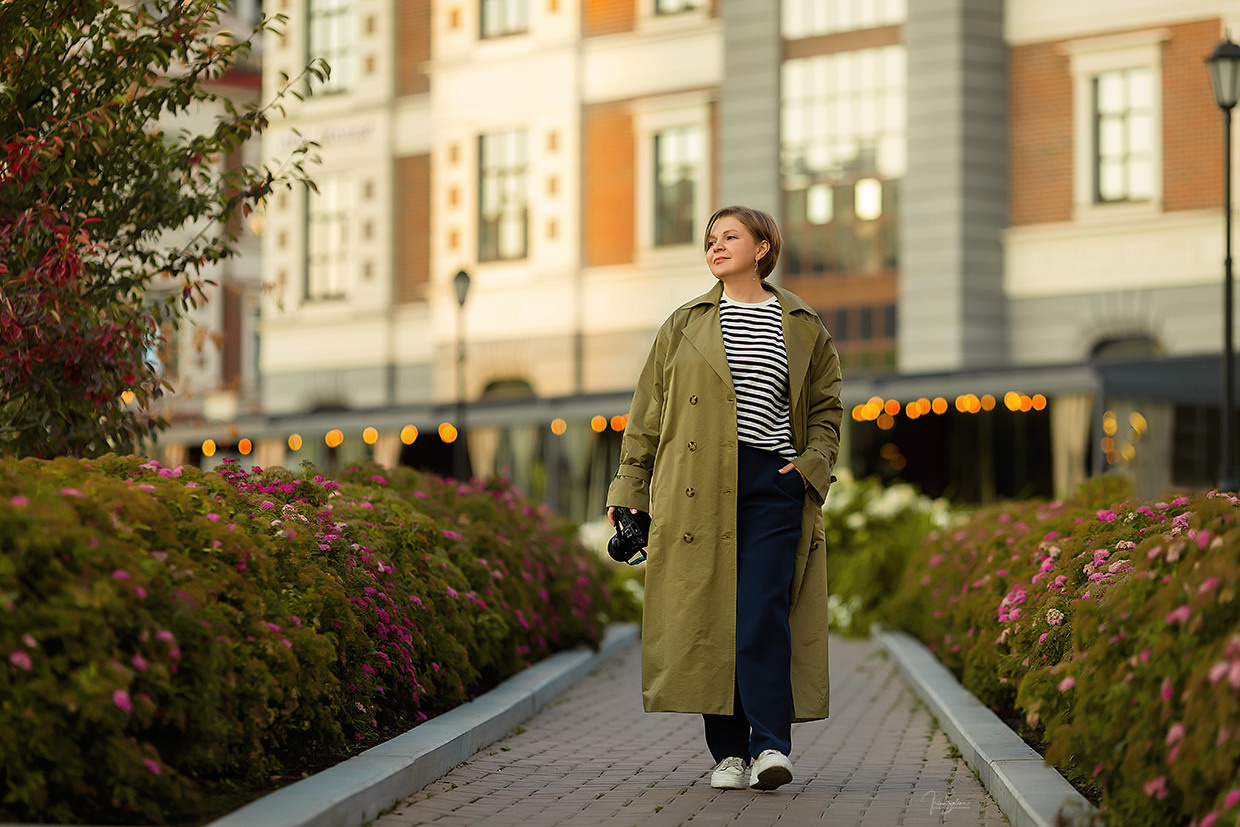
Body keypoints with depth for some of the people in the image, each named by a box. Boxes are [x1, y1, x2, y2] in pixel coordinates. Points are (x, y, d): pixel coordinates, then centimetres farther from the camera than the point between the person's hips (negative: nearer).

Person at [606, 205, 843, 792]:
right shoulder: (684, 326, 13)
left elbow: (826, 410, 17)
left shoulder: (804, 328, 12)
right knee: (707, 616, -2)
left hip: (772, 484, -1)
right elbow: (648, 412, 14)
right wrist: (629, 490, 9)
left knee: (763, 615, -13)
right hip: (697, 489, 1)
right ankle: (728, 753, 4)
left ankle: (771, 746, -13)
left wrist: (812, 464, -1)